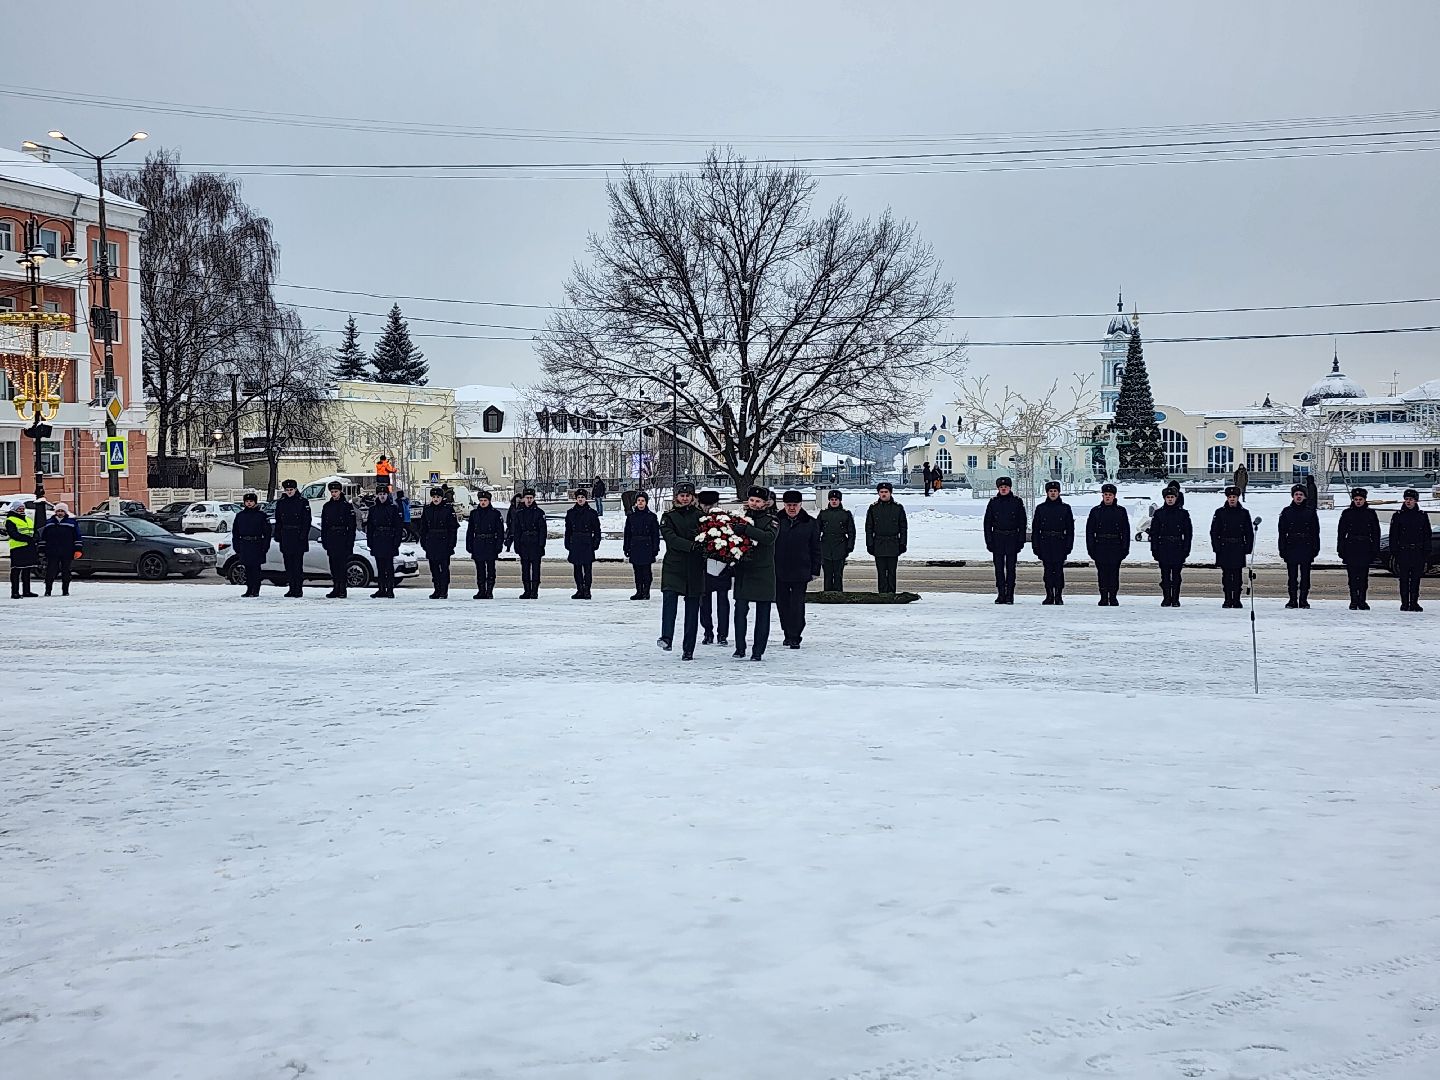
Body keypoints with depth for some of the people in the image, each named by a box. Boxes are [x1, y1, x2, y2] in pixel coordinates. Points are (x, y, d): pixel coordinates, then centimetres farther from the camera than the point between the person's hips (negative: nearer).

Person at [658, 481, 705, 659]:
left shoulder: (700, 515, 9)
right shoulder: (668, 516, 5)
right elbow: (671, 539, -10)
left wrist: (705, 548, -19)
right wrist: (692, 546, -25)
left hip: (695, 569, 1)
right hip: (673, 566, -1)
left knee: (692, 608, 3)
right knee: (669, 598, -22)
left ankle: (688, 649, 8)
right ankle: (666, 638, -28)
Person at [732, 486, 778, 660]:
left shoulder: (771, 520, -2)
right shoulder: (741, 518, 10)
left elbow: (769, 537, -22)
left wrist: (746, 529, -28)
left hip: (763, 572, -2)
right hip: (743, 570, 2)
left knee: (763, 612, 2)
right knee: (740, 609, -4)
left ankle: (758, 651, 7)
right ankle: (740, 649, 2)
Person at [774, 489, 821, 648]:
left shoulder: (810, 523, 3)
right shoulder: (777, 521, 3)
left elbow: (816, 549, 5)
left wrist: (815, 570, 2)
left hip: (800, 571, -2)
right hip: (779, 571, 2)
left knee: (797, 605, -4)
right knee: (782, 603, 9)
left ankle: (795, 637, -1)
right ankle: (788, 634, 22)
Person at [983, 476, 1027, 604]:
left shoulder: (1017, 501, 3)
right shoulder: (993, 502, 6)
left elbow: (1022, 522, 5)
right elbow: (987, 522, 8)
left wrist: (1021, 540, -2)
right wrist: (989, 540, 0)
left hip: (1012, 538, -1)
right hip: (997, 538, 1)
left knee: (1011, 567, -1)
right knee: (999, 567, 2)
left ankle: (1010, 595, 4)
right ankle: (1001, 594, 8)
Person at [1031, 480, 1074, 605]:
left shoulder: (1065, 508, 6)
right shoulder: (1040, 508, 8)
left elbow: (1070, 529, 6)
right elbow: (1035, 528, 8)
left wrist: (1069, 545, -2)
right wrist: (1035, 545, 0)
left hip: (1060, 543, -1)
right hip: (1045, 543, 1)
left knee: (1059, 570, -3)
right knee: (1048, 571, 2)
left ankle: (1059, 596, 2)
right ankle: (1049, 596, 8)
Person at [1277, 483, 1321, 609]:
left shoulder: (1310, 511, 7)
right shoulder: (1286, 512, 8)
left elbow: (1316, 532, 8)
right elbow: (1282, 532, 7)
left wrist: (1315, 548, 1)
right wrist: (1282, 549, 0)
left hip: (1306, 548, 0)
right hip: (1291, 549, 0)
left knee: (1305, 576, 2)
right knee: (1292, 576, 1)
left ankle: (1304, 599, 7)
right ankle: (1292, 600, 5)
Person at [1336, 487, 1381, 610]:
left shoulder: (1371, 513, 8)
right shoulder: (1347, 513, 7)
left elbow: (1376, 533, 10)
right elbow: (1341, 532, 8)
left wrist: (1375, 549, 3)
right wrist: (1340, 549, 1)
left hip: (1365, 548, 0)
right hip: (1351, 548, 0)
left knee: (1364, 577, 0)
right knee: (1352, 576, -2)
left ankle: (1362, 601, 6)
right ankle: (1354, 601, 2)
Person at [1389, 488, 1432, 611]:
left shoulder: (1423, 516, 8)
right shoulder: (1397, 516, 4)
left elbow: (1427, 537, 10)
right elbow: (1393, 536, 3)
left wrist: (1427, 555, 4)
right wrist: (1393, 554, -4)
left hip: (1418, 553, 1)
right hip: (1403, 552, -1)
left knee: (1416, 579, 3)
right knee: (1404, 580, -1)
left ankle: (1414, 603, 9)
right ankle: (1404, 604, 4)